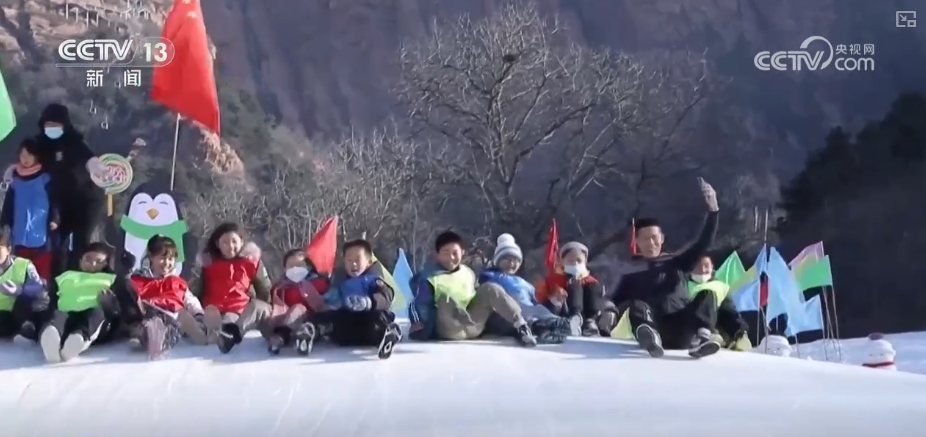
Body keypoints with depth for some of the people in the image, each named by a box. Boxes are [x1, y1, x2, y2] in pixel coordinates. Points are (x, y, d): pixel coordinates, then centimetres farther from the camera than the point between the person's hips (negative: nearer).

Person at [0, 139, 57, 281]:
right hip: (20, 238, 4)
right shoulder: (15, 181, 10)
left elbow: (54, 201, -3)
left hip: (41, 238, -3)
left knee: (42, 273, -5)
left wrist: (54, 219, -15)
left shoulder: (45, 178, 1)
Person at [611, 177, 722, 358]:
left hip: (684, 331, 1)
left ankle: (701, 337, -54)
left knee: (706, 295, -23)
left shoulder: (676, 262, 25)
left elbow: (703, 243, 12)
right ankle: (651, 338, -66)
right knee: (637, 306, -31)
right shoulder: (632, 274, 23)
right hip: (656, 329, -1)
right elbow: (615, 303, 16)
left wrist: (712, 210, -1)